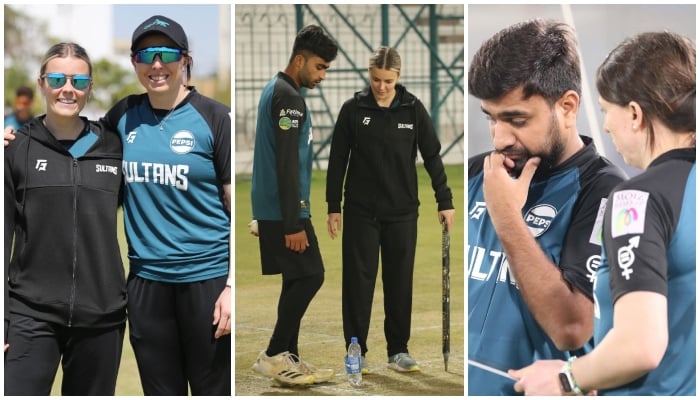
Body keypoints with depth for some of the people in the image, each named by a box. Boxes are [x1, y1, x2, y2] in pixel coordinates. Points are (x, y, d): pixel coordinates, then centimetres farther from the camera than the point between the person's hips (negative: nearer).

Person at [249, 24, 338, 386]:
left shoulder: (276, 90, 17)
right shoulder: (288, 97, -16)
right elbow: (287, 165, -21)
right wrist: (293, 223, -22)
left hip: (274, 209, 10)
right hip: (283, 210, -10)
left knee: (297, 280, 10)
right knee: (309, 276, -8)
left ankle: (288, 359, 13)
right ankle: (272, 356, -6)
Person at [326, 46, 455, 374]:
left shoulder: (413, 109, -2)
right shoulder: (353, 109, -4)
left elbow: (432, 156, 2)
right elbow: (338, 159, 0)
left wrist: (444, 201, -3)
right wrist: (333, 207, -1)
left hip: (402, 210, 1)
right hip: (361, 210, -1)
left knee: (400, 280, 5)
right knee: (359, 279, 0)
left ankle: (398, 350, 15)